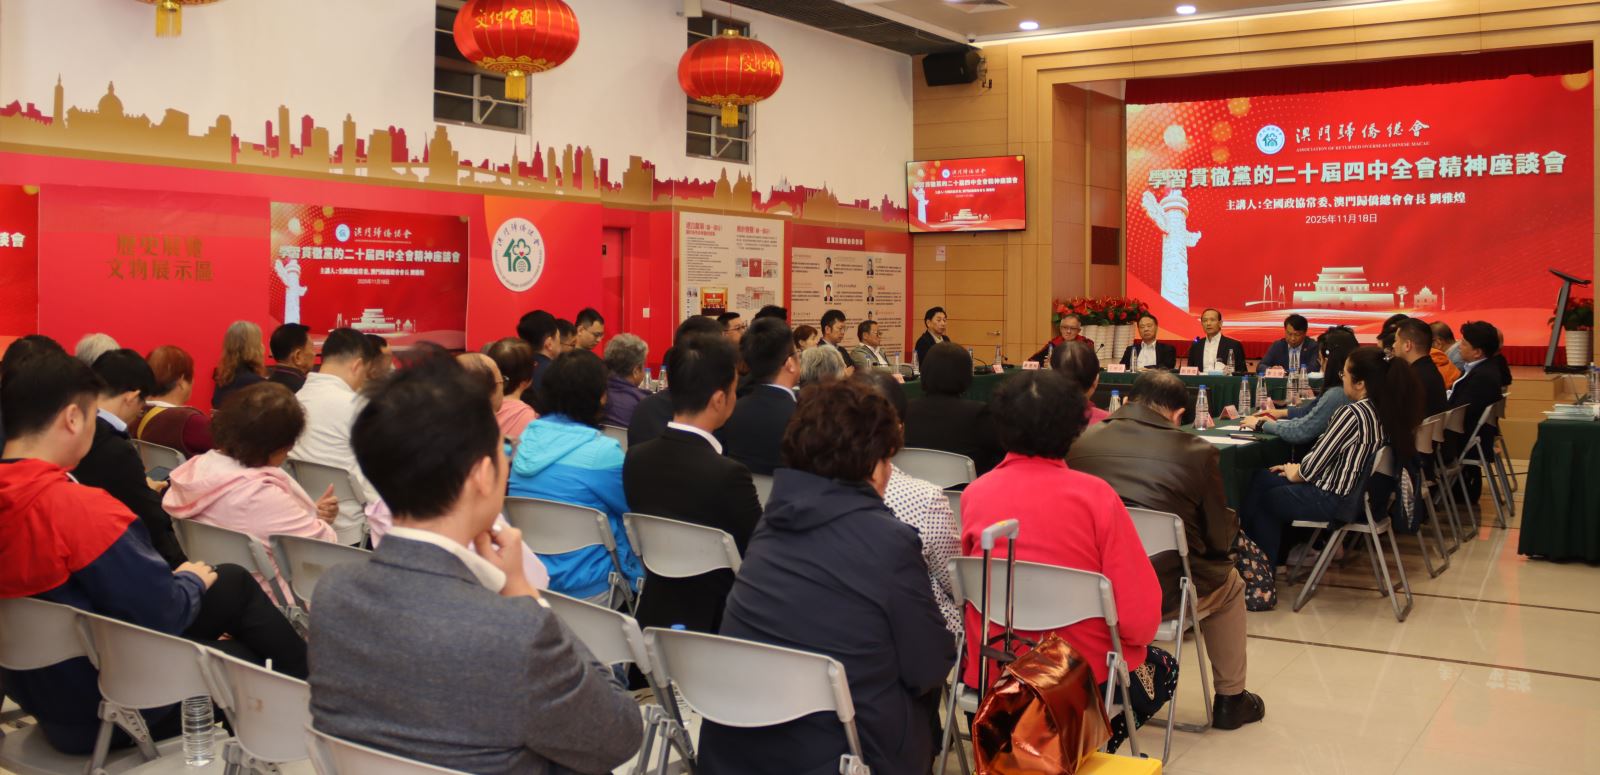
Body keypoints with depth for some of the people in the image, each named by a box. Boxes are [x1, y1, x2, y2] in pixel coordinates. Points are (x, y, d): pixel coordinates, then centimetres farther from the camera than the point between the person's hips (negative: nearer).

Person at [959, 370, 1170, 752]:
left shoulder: (974, 494, -8)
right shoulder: (1095, 495, -17)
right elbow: (1141, 618, -16)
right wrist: (1124, 641, 6)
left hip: (987, 677, 3)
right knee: (1163, 668, 28)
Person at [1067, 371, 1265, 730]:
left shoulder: (1083, 442, -1)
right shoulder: (1198, 452, -8)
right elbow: (1219, 541, 0)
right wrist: (1232, 521, 22)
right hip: (1164, 595, -3)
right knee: (1230, 583, 29)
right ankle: (1230, 700, 40)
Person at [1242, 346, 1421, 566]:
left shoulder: (1352, 414, -26)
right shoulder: (1386, 411, 0)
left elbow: (1315, 463, -20)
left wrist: (1295, 473, 1)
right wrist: (1297, 469, 10)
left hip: (1332, 500, -9)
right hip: (1357, 494, 9)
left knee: (1263, 498, 14)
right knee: (1262, 478, 19)